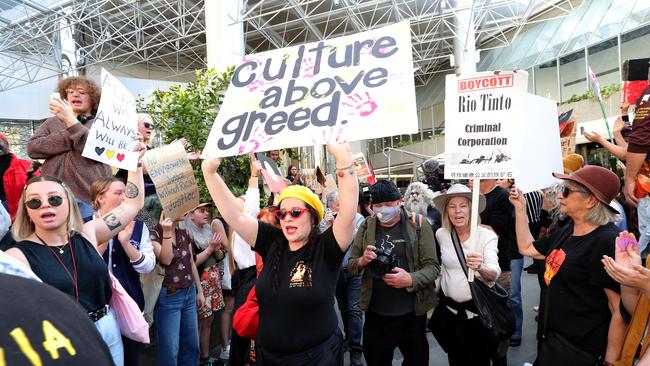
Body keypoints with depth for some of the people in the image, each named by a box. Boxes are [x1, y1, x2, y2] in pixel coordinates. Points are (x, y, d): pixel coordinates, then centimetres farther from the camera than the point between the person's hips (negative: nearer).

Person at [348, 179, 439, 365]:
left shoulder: (419, 225, -7)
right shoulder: (366, 227, 1)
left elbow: (432, 266, -8)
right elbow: (351, 266, 7)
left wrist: (411, 280, -27)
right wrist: (362, 261, -16)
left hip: (412, 315, -2)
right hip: (375, 315, 2)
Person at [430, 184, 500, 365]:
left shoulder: (487, 235, -16)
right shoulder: (441, 234, -5)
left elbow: (494, 274, -29)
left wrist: (480, 267, -49)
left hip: (478, 309, -3)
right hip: (448, 308, 3)